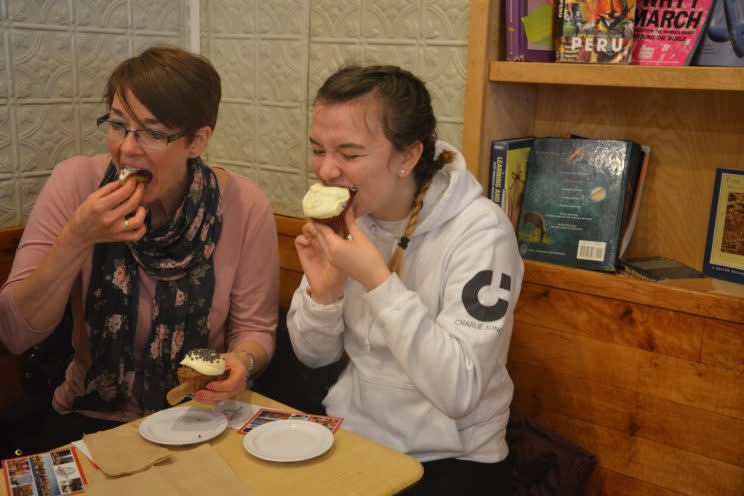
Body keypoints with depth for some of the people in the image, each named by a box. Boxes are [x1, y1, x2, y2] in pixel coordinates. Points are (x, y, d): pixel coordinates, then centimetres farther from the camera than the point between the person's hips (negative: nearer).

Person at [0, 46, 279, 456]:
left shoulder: (245, 206, -13)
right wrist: (76, 239, -26)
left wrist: (241, 361, -25)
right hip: (91, 418, 1)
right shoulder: (76, 182, -10)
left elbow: (255, 328, -2)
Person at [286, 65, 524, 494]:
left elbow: (459, 392, -25)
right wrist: (322, 290, -15)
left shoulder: (480, 231, -19)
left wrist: (377, 279, -29)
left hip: (450, 458, -4)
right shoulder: (344, 217, -2)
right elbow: (315, 356, 4)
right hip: (349, 434, 5)